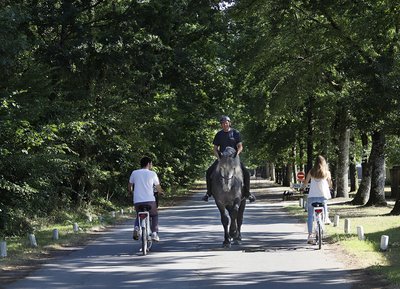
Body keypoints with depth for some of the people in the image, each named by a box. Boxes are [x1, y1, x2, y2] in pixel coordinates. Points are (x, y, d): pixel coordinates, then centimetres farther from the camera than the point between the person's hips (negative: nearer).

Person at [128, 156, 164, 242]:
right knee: (154, 215, 24)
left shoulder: (134, 173, 10)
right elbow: (158, 188, 9)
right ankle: (154, 233, 8)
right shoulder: (152, 174, 4)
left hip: (137, 201, 2)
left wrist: (130, 191, 41)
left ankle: (136, 227, -2)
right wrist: (161, 192, 32)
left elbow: (129, 186, 19)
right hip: (150, 200, -2)